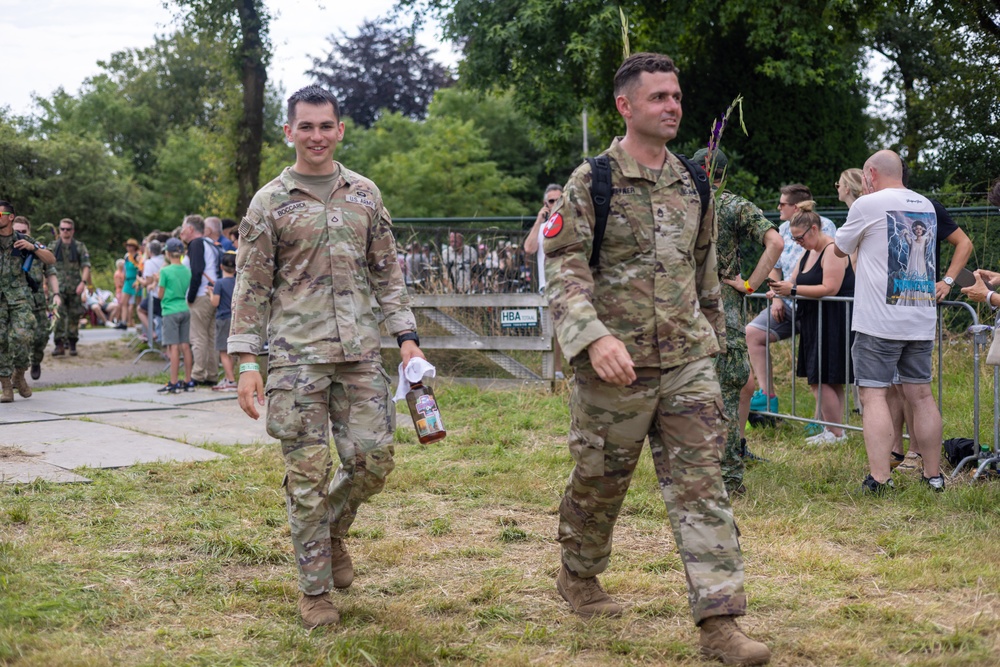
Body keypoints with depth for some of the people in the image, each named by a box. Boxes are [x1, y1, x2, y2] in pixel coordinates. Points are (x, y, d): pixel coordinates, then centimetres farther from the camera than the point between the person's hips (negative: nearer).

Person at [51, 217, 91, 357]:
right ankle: (59, 344, -15)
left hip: (75, 288, 0)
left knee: (74, 317, 6)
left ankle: (72, 344, 16)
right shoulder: (53, 247, 9)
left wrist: (83, 282, -15)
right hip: (58, 287, 0)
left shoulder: (79, 247, 6)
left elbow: (86, 266, -1)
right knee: (59, 316, -13)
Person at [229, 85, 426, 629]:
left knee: (373, 458, 0)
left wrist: (405, 334, 5)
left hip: (360, 351, 3)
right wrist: (247, 361, -5)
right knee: (308, 471, -1)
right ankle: (315, 589, 10)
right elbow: (251, 286, 1)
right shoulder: (269, 202, 2)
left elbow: (386, 272, 14)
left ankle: (332, 529, 30)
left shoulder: (365, 194, 11)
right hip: (296, 355, -3)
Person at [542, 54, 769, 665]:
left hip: (688, 362, 4)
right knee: (601, 481, 11)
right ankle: (579, 576, 37)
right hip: (617, 365, -4)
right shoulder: (591, 183, -7)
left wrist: (713, 335, 22)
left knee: (702, 484, -3)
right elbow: (562, 269, -14)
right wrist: (595, 336, -27)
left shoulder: (692, 183, 10)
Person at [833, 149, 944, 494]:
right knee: (921, 394, 12)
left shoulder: (868, 205, -7)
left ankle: (879, 478, -11)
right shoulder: (926, 206, 12)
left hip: (880, 321, -6)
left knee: (874, 394, -4)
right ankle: (933, 474, 16)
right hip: (922, 319, 6)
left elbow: (840, 248, 5)